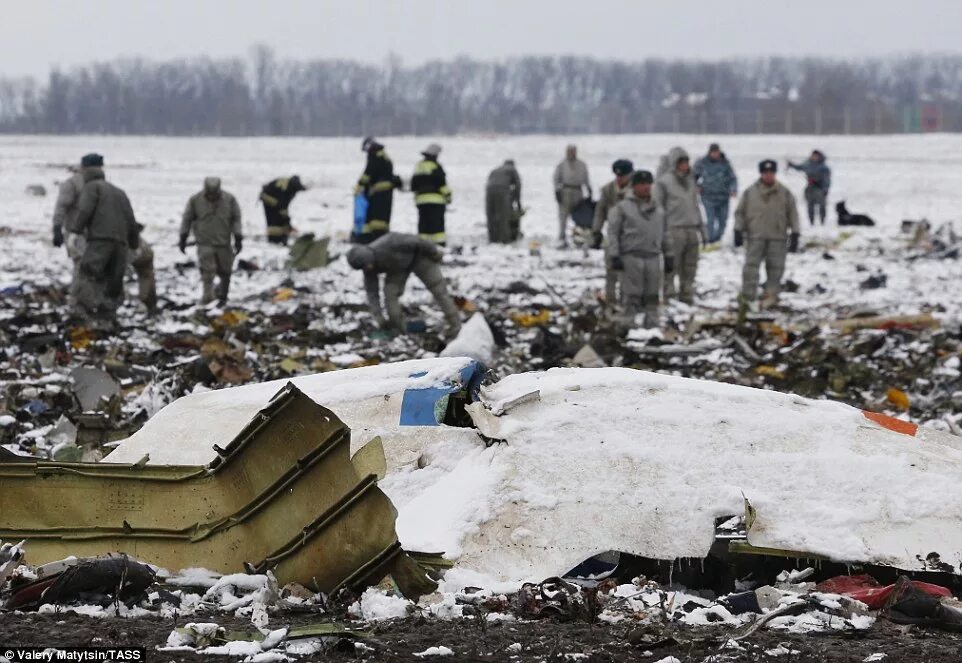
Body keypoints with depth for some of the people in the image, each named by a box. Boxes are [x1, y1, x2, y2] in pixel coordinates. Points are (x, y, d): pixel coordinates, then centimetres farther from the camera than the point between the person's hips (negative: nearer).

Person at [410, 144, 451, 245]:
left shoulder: (418, 166, 14)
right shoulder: (435, 167, -9)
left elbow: (414, 184, 20)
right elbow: (442, 183, -11)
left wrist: (416, 195, 29)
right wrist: (447, 195, -3)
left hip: (421, 199, 6)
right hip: (436, 199, -6)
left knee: (423, 223, 8)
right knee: (437, 222, -8)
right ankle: (440, 243, -14)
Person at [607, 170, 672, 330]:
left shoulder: (658, 209, 17)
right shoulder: (622, 208, 1)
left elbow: (665, 234, 22)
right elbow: (613, 233, -3)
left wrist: (669, 256, 18)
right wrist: (614, 256, -10)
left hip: (653, 256, 5)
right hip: (631, 256, -5)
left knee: (652, 295, 6)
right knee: (632, 294, -6)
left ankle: (652, 324, 12)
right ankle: (628, 324, -3)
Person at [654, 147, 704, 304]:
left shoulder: (690, 180, 17)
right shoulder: (664, 182, -3)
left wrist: (701, 229, 20)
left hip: (692, 230, 6)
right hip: (674, 230, -6)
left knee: (690, 267, 7)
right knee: (671, 265, -8)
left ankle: (687, 296, 14)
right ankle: (668, 295, -3)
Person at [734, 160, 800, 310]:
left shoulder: (784, 193, 5)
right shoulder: (750, 192, 3)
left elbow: (793, 214, 8)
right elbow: (740, 212, 8)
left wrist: (794, 234, 2)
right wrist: (738, 230, -1)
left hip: (777, 237, 1)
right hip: (755, 236, -1)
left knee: (775, 267, 2)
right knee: (751, 265, -9)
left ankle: (771, 295, 13)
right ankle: (747, 296, -9)